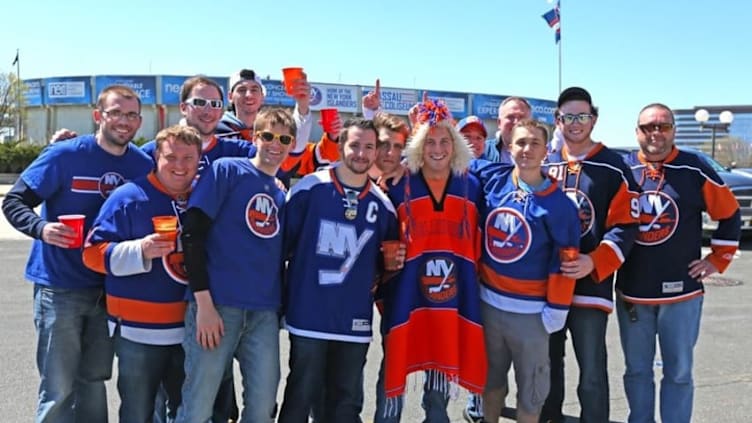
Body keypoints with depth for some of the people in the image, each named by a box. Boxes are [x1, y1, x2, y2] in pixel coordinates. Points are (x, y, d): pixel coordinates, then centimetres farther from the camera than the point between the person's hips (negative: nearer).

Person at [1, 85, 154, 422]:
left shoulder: (143, 165, 2)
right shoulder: (64, 155, -11)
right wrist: (41, 228, -29)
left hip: (109, 288, 4)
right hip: (60, 287, -4)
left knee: (94, 381, 17)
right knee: (58, 389, 1)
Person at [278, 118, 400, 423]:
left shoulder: (382, 204, 4)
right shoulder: (309, 188, -7)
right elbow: (283, 240, -3)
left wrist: (390, 263, 1)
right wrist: (281, 297, -1)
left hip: (355, 319, 4)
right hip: (308, 315, -3)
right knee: (301, 396, 8)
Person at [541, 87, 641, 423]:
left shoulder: (614, 168, -3)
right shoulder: (544, 165, 8)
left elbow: (624, 227, -8)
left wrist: (594, 262, -22)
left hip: (590, 286, -4)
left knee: (592, 372, 3)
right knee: (548, 364, 16)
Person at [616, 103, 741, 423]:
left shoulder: (695, 170, -3)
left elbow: (729, 215, 7)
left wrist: (718, 259, 3)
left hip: (681, 291, -1)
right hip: (631, 291, 2)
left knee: (678, 372, 8)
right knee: (636, 370, 13)